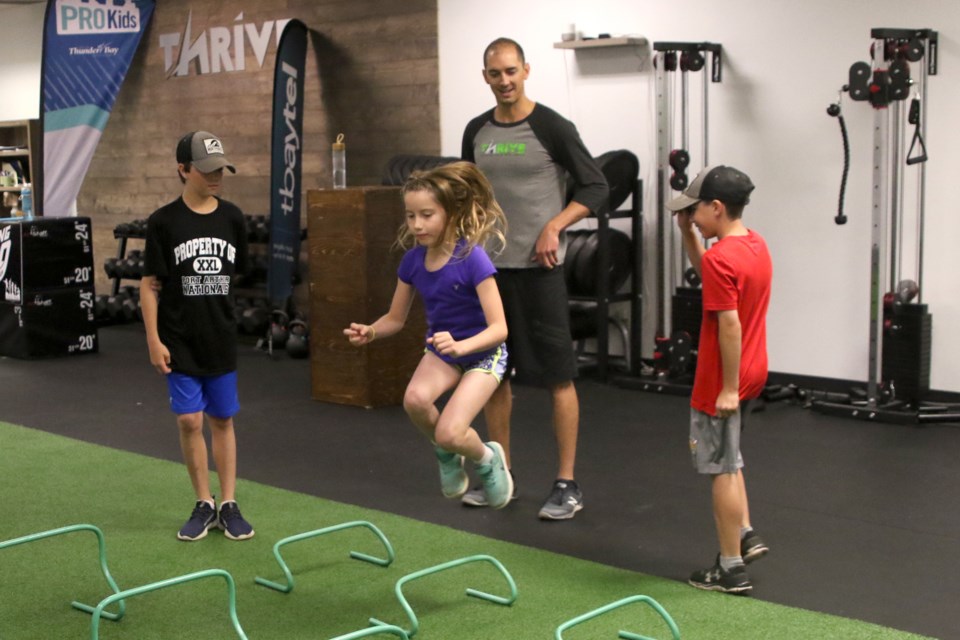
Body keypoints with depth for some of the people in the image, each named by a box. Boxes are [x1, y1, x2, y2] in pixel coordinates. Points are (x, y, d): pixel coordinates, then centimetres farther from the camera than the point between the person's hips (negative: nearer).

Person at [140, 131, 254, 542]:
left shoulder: (231, 218, 0)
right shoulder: (164, 222, -8)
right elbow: (150, 285, -5)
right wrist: (154, 340, -8)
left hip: (221, 338, 2)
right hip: (180, 341, -2)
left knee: (222, 420, 9)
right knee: (189, 420, 0)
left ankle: (229, 504, 18)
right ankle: (204, 504, 16)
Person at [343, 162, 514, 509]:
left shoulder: (472, 259, -26)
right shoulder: (413, 260, -9)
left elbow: (499, 328, -29)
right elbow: (395, 318, 3)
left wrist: (459, 346, -46)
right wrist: (370, 332, -18)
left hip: (483, 352, -5)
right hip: (441, 349, 5)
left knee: (449, 433, -21)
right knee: (415, 399, -27)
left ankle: (488, 460, 15)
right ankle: (447, 455, 5)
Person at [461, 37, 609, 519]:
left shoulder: (551, 127, -9)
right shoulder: (476, 132, 9)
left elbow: (596, 188, -7)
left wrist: (554, 226, -19)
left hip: (537, 268, -6)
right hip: (489, 267, 6)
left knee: (556, 375, -3)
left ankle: (566, 484, 4)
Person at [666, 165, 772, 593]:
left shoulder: (721, 257, -23)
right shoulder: (755, 243, 6)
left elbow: (729, 325, -26)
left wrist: (728, 388, -22)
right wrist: (686, 232, 11)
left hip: (723, 381, -9)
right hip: (751, 371, 9)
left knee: (722, 470, 2)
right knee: (728, 460, 26)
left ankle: (731, 569, 11)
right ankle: (745, 535, 26)